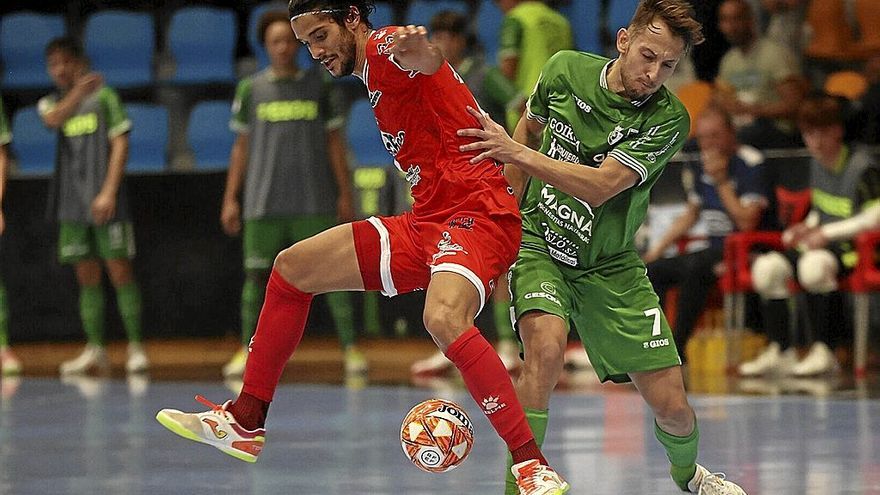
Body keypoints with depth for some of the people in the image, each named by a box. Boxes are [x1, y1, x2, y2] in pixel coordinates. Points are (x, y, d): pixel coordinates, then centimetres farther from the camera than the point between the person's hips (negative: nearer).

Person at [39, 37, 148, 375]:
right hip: (71, 205, 4)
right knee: (87, 277, 7)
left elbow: (120, 144, -4)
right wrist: (78, 92, -33)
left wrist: (108, 192, -14)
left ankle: (136, 347, -4)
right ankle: (95, 350, 11)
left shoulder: (104, 97, 2)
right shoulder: (51, 103, 12)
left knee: (120, 270, -7)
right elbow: (54, 119, -13)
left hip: (104, 204, -4)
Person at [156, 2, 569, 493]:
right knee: (293, 267, 14)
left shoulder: (384, 49, -9)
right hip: (426, 223, 11)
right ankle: (245, 423, 22)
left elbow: (425, 58, -34)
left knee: (443, 318, -37)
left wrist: (417, 48, -58)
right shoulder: (375, 80, 21)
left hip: (476, 215, -11)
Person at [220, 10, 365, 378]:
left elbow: (335, 142, 6)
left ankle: (350, 348, -3)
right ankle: (248, 351, 10)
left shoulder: (319, 85, 4)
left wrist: (345, 193, 0)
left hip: (315, 202, -1)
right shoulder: (251, 89, 7)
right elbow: (241, 147, 11)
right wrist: (230, 199, 7)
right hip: (264, 203, 1)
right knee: (257, 275, 2)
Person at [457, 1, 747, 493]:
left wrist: (516, 152, -34)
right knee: (546, 345, -33)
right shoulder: (564, 70, -9)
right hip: (539, 244, 0)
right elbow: (531, 127, 13)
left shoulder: (668, 119, -17)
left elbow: (599, 186, -27)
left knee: (671, 403, 0)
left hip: (610, 265, 0)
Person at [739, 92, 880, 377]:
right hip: (821, 245, 8)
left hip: (853, 248, -8)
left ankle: (823, 352, -30)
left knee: (814, 264, -39)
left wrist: (827, 233, -20)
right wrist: (807, 228, 5)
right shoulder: (818, 162, 13)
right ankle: (780, 351, -13)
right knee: (766, 266, -15)